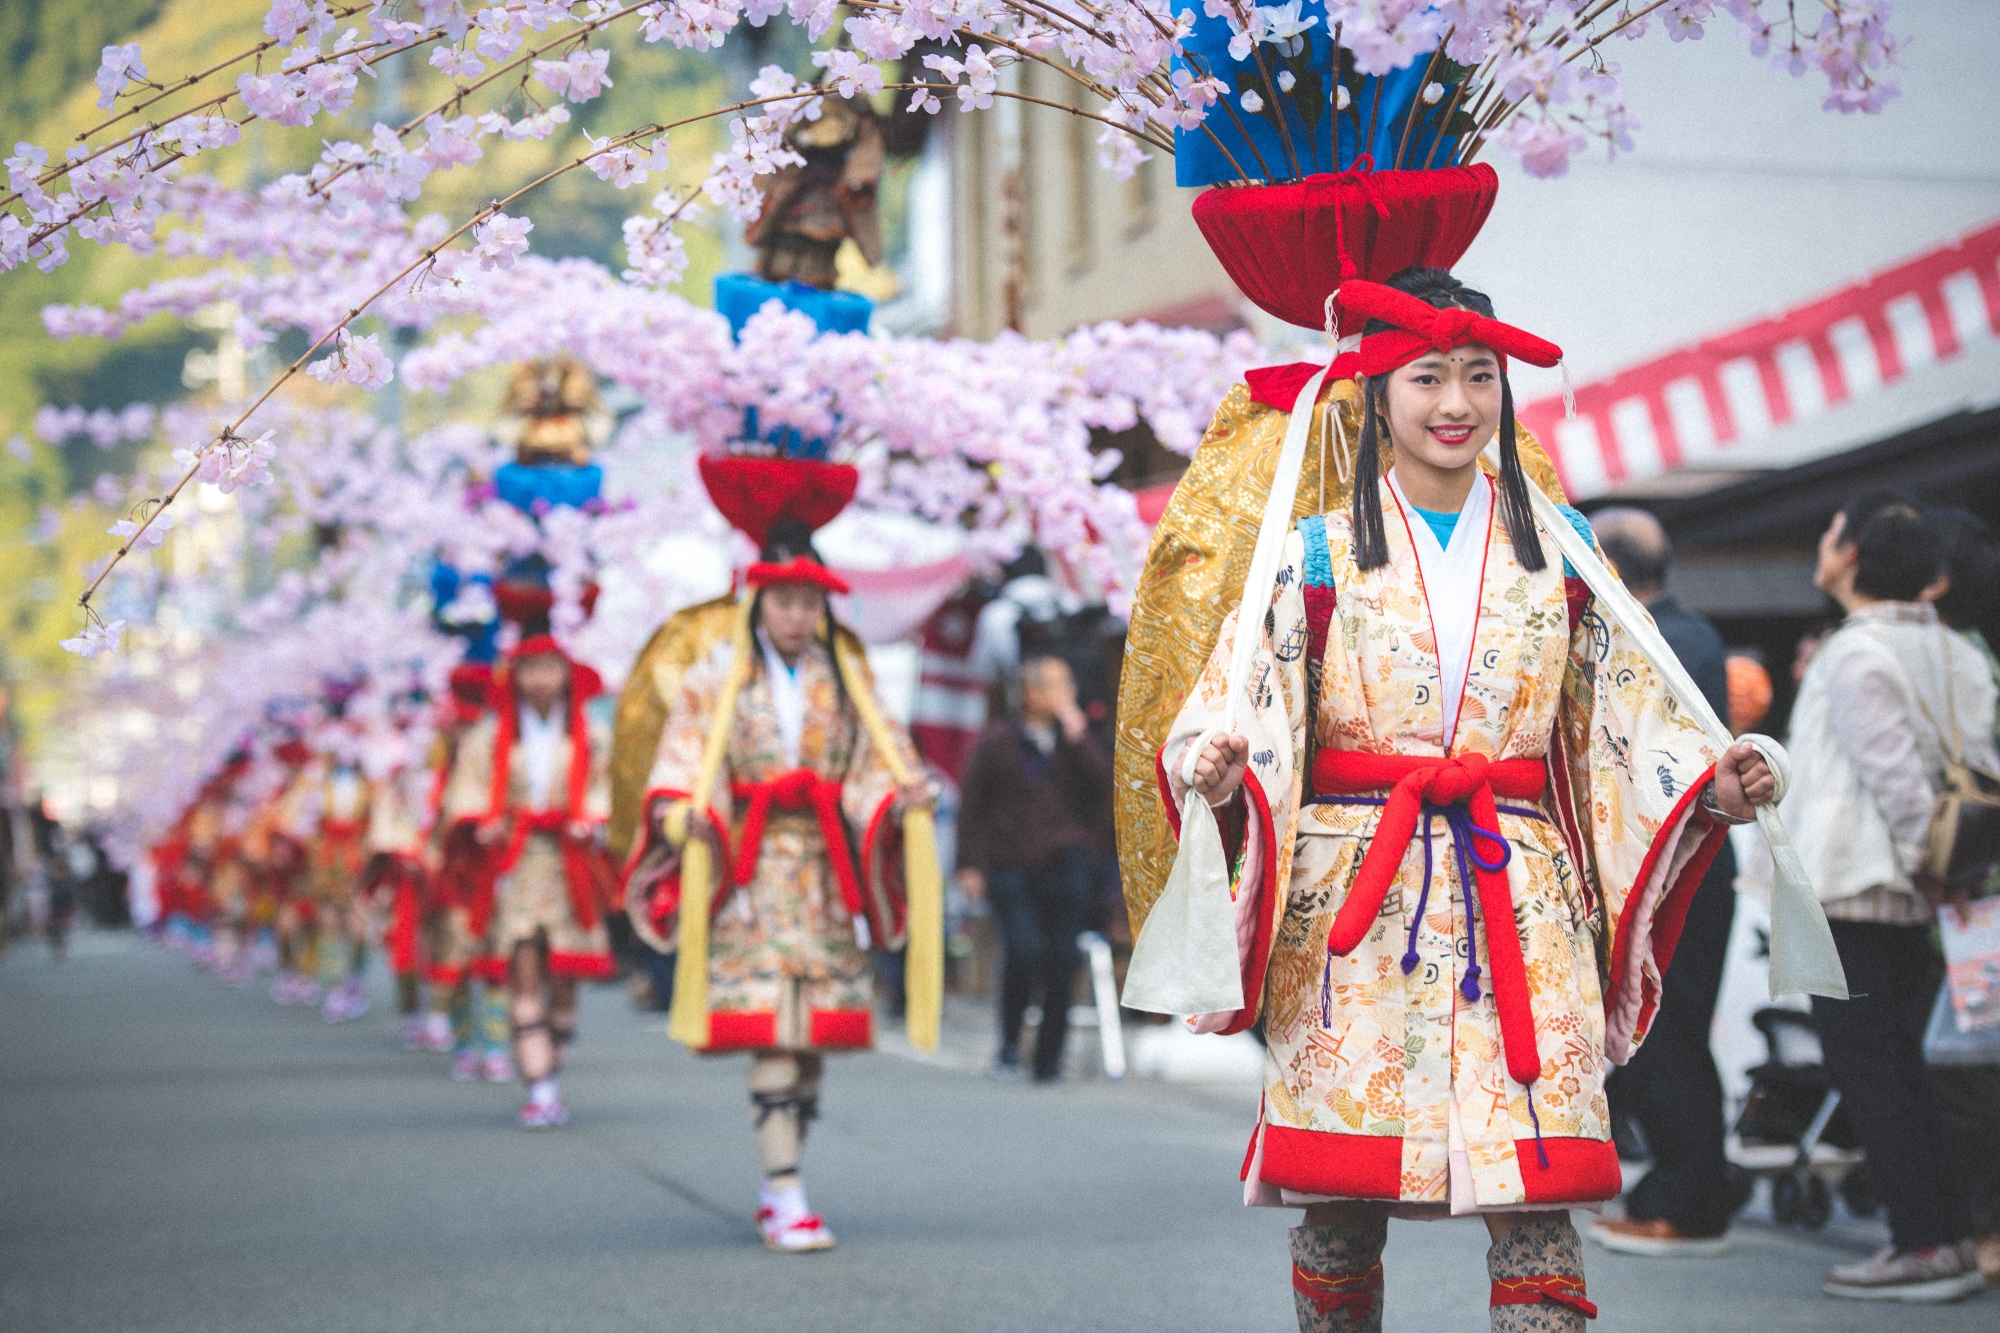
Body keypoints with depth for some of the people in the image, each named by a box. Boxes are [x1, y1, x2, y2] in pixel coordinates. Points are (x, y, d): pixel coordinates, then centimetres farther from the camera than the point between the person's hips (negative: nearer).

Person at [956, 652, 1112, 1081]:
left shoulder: (1077, 740, 13)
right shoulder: (997, 742, 3)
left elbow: (1105, 784, -3)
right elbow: (972, 807, 5)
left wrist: (1078, 737, -8)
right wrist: (971, 864, -1)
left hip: (1065, 866, 3)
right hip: (1011, 866, -3)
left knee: (1062, 961, 0)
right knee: (1025, 950, -19)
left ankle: (1049, 1057, 12)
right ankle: (1010, 1041, 2)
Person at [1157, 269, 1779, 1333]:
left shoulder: (1558, 551, 13)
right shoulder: (1317, 555, 7)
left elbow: (1623, 721, 12)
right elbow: (1241, 709, -2)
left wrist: (1708, 786, -5)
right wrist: (1222, 772, -23)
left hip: (1520, 904, 1)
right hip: (1352, 903, -1)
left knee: (1534, 1195, -9)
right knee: (1340, 1204, 0)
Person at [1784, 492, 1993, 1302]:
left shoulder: (1855, 654, -14)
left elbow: (1895, 773, -21)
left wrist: (1921, 860, -11)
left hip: (1853, 891, -8)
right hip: (1910, 898, 8)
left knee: (1867, 1067, -3)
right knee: (1899, 1065, 15)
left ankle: (1926, 1244, -4)